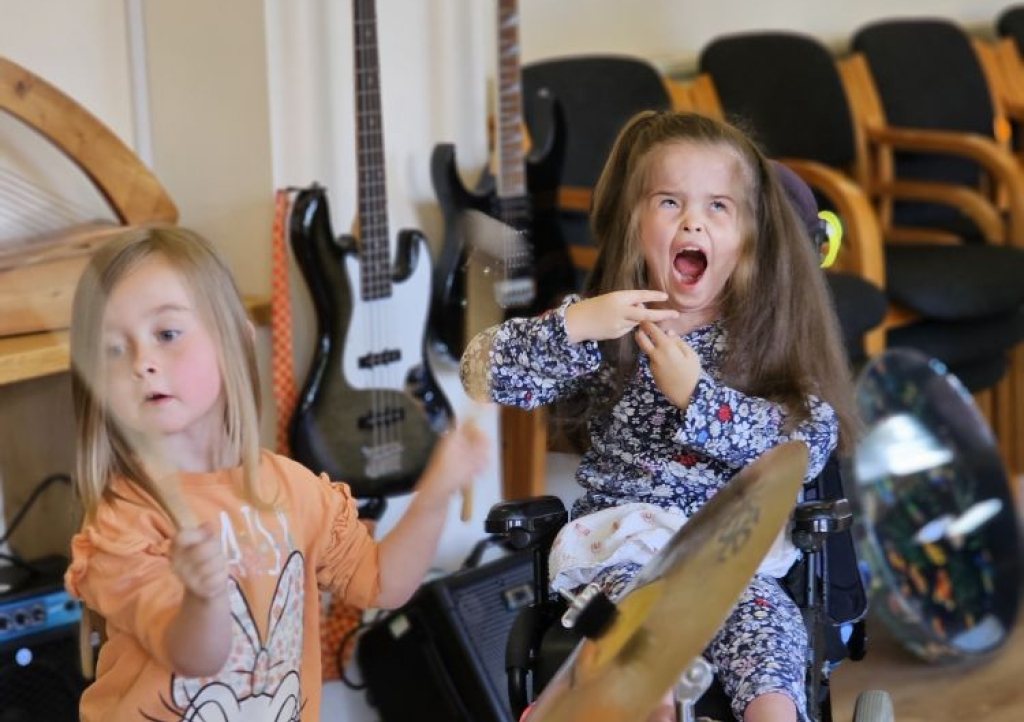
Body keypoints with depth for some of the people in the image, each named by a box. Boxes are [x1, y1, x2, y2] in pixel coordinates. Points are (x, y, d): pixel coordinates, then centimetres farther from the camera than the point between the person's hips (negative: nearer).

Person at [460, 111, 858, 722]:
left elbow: (809, 444, -9)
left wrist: (698, 396, -20)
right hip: (626, 546, 0)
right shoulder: (606, 327, 4)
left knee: (764, 623, -28)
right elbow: (481, 374, -4)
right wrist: (572, 324, -19)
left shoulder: (775, 329, 4)